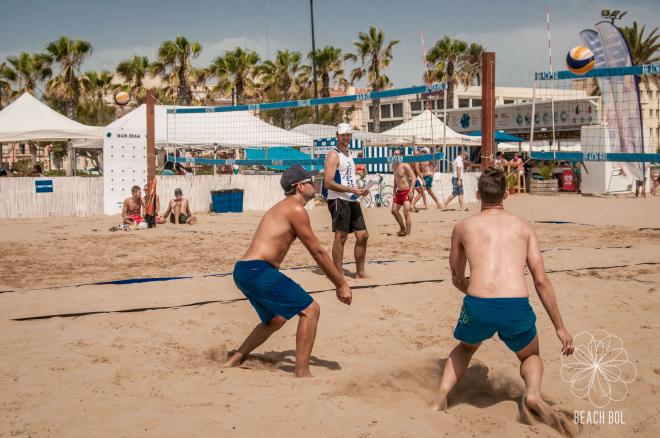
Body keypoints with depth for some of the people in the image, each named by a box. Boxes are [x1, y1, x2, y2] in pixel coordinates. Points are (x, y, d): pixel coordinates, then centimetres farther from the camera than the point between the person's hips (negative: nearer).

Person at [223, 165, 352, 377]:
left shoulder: (282, 208, 24)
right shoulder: (296, 209, -7)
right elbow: (317, 252, -7)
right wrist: (342, 284, 0)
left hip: (243, 271, 10)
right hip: (257, 270, -10)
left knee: (275, 320, 28)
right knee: (310, 309, -9)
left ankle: (233, 361, 33)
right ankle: (302, 373, -10)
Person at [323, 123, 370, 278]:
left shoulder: (348, 155, 21)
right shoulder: (333, 155, -8)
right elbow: (328, 182, -17)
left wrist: (360, 191, 12)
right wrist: (351, 190, -21)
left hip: (352, 201, 9)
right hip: (338, 200, -9)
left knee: (363, 235, 8)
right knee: (341, 236, -8)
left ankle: (360, 273, 16)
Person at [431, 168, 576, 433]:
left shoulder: (463, 227, 18)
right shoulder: (523, 227, 18)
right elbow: (541, 281, 11)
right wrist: (560, 327, 16)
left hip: (478, 306, 0)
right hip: (517, 307, 0)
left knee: (465, 348, 35)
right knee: (531, 355, 31)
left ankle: (440, 399, 16)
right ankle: (533, 393, 0)